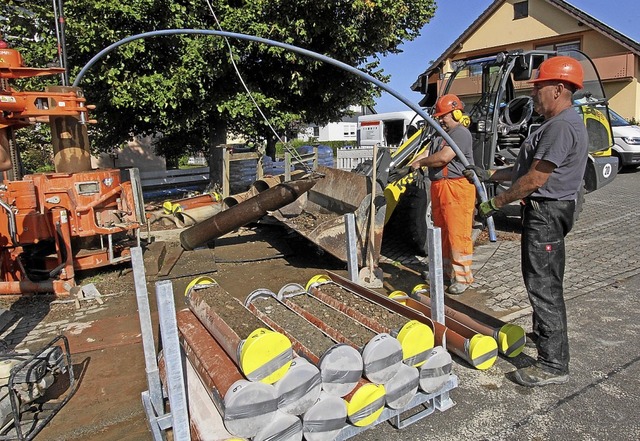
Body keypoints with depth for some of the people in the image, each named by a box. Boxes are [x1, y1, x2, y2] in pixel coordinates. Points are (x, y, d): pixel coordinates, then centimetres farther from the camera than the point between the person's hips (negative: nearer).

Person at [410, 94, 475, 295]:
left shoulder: (461, 133, -9)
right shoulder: (440, 137, 22)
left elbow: (443, 157, -20)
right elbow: (426, 154, 14)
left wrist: (420, 163, -7)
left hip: (457, 189, -10)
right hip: (439, 188, 10)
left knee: (458, 234, -6)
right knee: (442, 234, 14)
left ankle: (462, 277, 2)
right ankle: (446, 272, 26)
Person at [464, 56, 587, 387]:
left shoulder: (562, 126, -20)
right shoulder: (557, 124, 16)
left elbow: (534, 179, -23)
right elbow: (526, 167, 19)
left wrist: (494, 204, -15)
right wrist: (489, 174, 16)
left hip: (547, 213, -11)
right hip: (544, 211, 11)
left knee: (544, 285, -7)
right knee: (543, 281, 23)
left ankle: (553, 365, 0)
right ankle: (542, 333, 41)